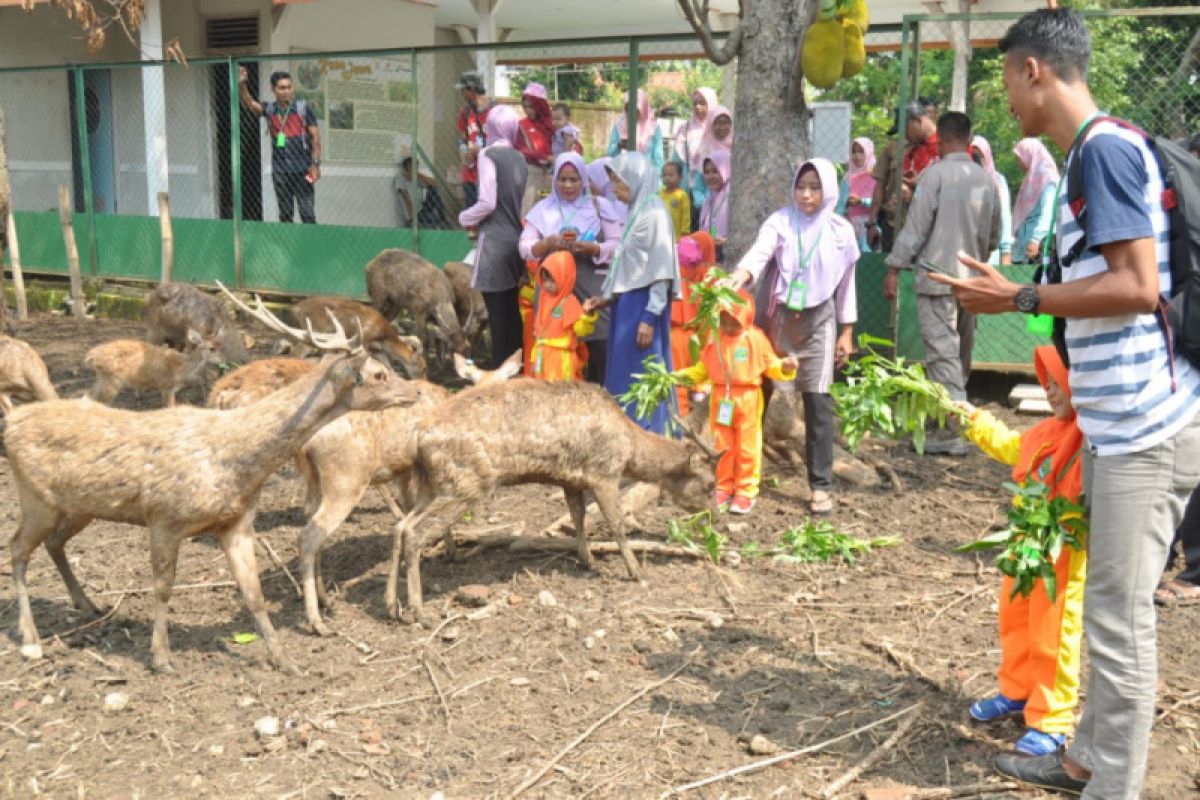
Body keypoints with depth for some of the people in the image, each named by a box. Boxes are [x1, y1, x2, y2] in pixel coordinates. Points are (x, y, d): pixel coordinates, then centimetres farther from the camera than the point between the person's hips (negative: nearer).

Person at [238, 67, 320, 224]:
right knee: (285, 214, 12)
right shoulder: (269, 109, 5)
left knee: (307, 213, -3)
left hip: (302, 170, -3)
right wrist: (242, 84, -29)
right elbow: (250, 103, -11)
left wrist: (315, 164, -9)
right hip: (279, 171, 3)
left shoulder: (303, 108, -3)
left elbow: (315, 136, -3)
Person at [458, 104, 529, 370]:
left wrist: (465, 219, 3)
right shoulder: (519, 158, 9)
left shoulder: (488, 154, -9)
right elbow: (515, 202, 12)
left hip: (494, 241, -7)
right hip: (515, 238, 7)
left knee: (497, 313, -2)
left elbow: (488, 202, -15)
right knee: (512, 310, 12)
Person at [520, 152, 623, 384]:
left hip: (592, 289, -1)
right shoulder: (543, 209, 11)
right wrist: (548, 243, -14)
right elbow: (524, 248, 5)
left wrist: (591, 248, -16)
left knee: (598, 348, -7)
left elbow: (618, 244, 2)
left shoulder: (599, 206, 7)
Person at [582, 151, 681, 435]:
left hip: (643, 305, -9)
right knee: (624, 377, 13)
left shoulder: (654, 214, -13)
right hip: (627, 303, 9)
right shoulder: (636, 212, 13)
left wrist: (649, 318, -19)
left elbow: (662, 271, -16)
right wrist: (606, 298, 13)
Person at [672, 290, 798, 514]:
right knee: (723, 447, 11)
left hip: (747, 400, -4)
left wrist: (786, 367, -22)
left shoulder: (755, 339, -6)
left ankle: (746, 492, 13)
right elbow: (702, 369, 11)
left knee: (746, 448, 4)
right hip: (721, 399, 4)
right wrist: (681, 376, 1)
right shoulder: (715, 339, 4)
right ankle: (724, 489, 22)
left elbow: (771, 366, -2)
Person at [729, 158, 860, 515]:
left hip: (818, 321, 0)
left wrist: (847, 332, 7)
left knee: (818, 402, -4)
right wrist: (738, 277, -45)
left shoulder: (840, 230, 1)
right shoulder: (780, 221, -5)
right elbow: (758, 252, -24)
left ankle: (821, 485, 1)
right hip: (779, 318, 0)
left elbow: (846, 284, 8)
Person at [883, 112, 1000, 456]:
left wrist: (894, 268, -7)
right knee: (961, 354, 16)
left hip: (937, 278, -6)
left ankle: (953, 431, -11)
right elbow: (994, 236, 13)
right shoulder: (985, 178, 7)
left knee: (943, 354, -6)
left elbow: (916, 226, -12)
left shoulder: (936, 173, -10)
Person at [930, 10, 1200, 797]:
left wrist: (1018, 298, -17)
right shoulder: (1097, 152, 15)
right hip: (1126, 419, 10)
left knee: (1120, 615, 0)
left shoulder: (1105, 147, -15)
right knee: (1113, 605, 18)